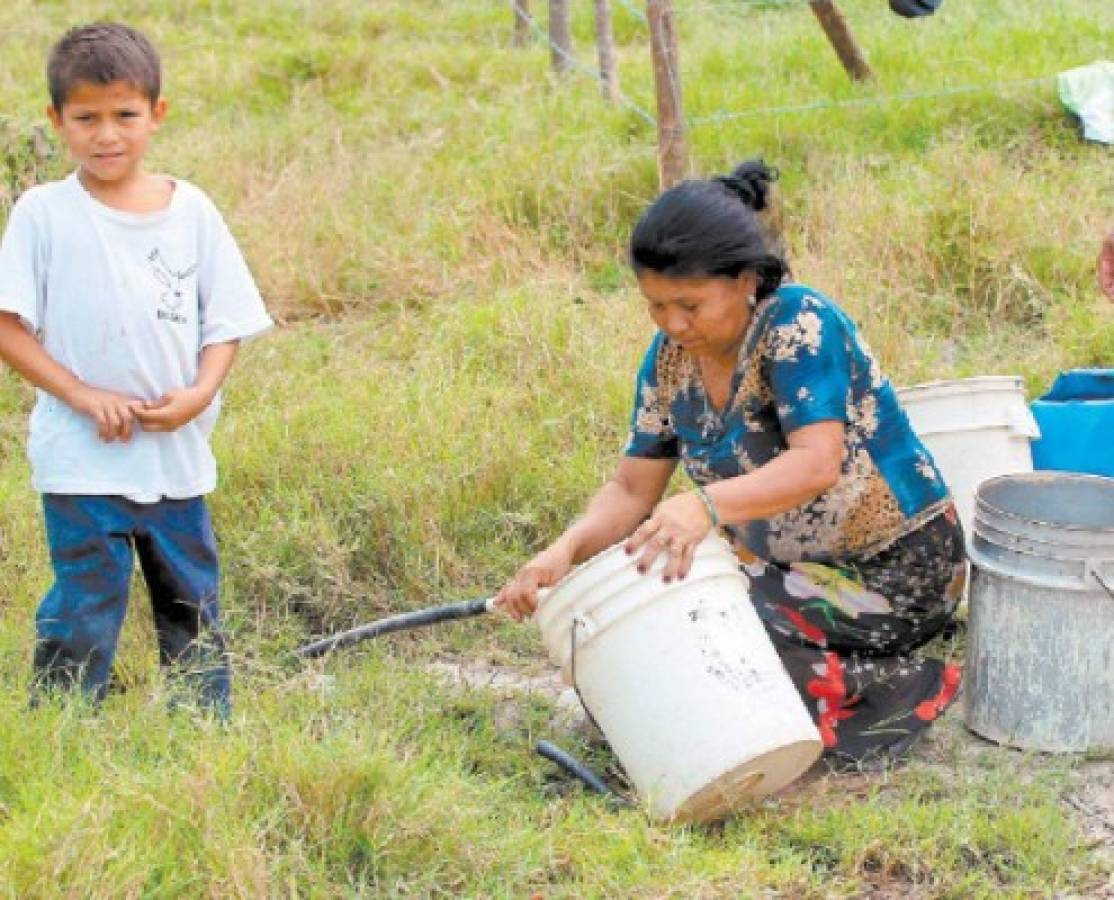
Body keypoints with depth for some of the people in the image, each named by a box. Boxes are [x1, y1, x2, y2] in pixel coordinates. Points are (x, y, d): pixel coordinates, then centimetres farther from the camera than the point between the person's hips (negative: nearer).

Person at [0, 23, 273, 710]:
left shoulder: (191, 210, 2)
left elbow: (224, 324, 5)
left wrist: (199, 394, -12)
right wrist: (84, 396, -16)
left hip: (179, 454, 3)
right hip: (81, 461, -3)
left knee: (193, 609, 15)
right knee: (83, 617, 1)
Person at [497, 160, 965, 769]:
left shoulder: (800, 324, -22)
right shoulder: (672, 356, -1)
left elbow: (818, 464, -34)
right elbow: (634, 487, 0)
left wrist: (706, 506, -50)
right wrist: (566, 550, -20)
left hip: (896, 574, -8)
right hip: (792, 564, 8)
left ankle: (898, 687, -11)